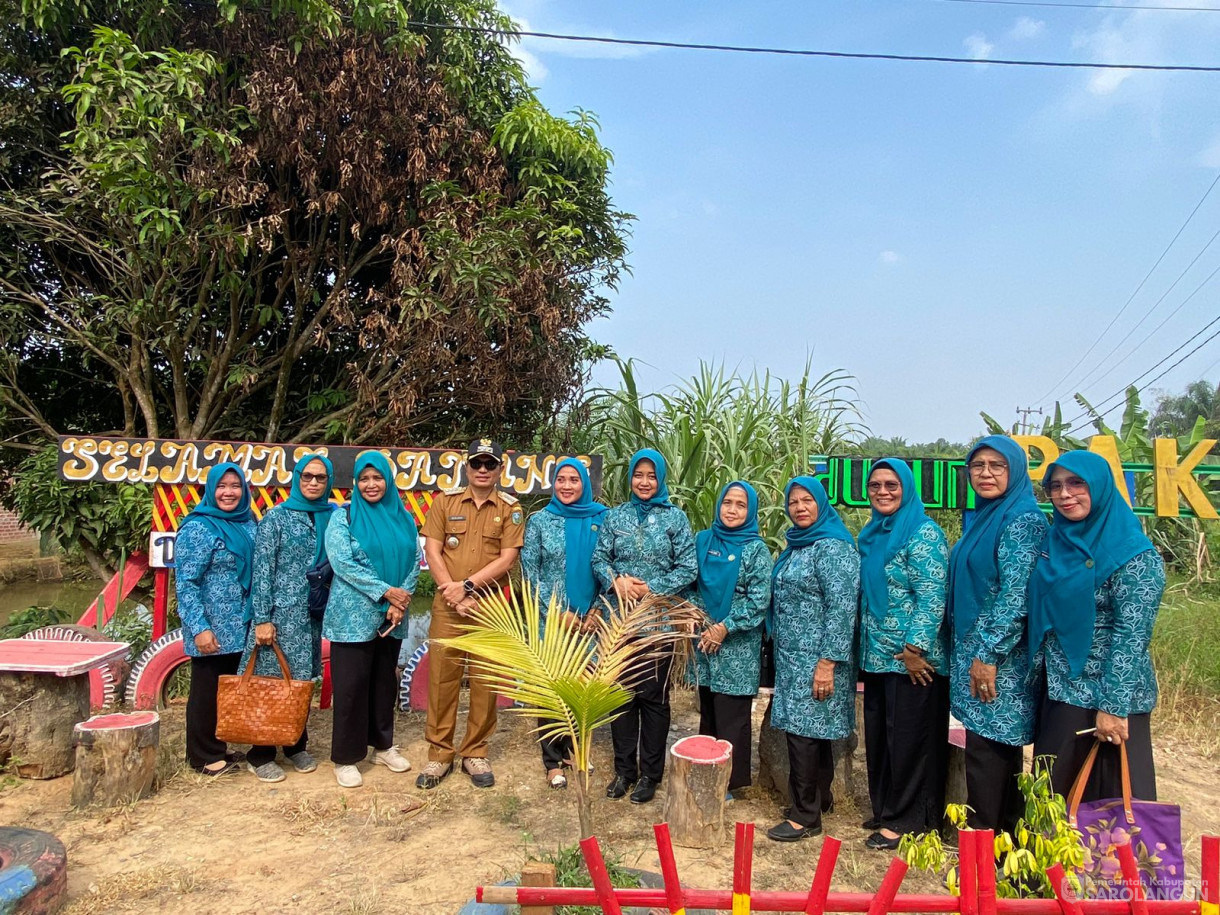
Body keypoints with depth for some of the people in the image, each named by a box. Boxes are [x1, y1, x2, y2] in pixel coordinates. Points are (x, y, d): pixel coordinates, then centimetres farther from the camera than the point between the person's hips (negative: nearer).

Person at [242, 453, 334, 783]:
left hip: (313, 614, 4)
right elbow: (262, 569, -8)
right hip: (280, 611, -4)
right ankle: (260, 755, 16)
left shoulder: (331, 516, 7)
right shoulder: (277, 517, -5)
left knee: (302, 679, 12)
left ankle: (297, 746, 27)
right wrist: (261, 619, -12)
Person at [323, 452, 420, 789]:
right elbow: (342, 563, -14)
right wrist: (386, 591, -17)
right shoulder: (343, 517, -3)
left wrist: (400, 603, -11)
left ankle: (383, 745, 29)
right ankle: (345, 758, 13)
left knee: (385, 682, 14)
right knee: (351, 686, 1)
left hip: (392, 617, 4)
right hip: (353, 616, -4)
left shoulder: (403, 518, 7)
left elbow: (413, 563, 4)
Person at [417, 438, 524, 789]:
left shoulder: (511, 509, 3)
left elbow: (507, 558, -6)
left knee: (485, 681, 5)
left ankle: (476, 753, 19)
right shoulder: (444, 501, 6)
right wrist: (453, 592, -9)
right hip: (447, 605, 1)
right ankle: (439, 753, 17)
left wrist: (468, 585, -14)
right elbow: (432, 551, 1)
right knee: (441, 678, 4)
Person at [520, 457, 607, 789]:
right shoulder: (539, 520, -1)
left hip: (588, 619, 2)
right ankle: (553, 760, 16)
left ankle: (572, 747, 29)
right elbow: (529, 571, -3)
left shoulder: (601, 518, 2)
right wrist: (558, 611, -9)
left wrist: (597, 610, -6)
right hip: (551, 618, -1)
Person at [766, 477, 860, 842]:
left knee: (804, 730, -4)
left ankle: (805, 816, 6)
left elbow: (842, 607, -20)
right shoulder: (795, 546, 13)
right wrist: (780, 654, 20)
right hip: (791, 657, 9)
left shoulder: (832, 547, -14)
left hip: (815, 660, -9)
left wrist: (828, 662, -22)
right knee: (812, 730, 17)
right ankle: (820, 797, 30)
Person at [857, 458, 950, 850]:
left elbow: (932, 597, -17)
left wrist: (914, 648, -20)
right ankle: (884, 809, 29)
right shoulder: (872, 535, 13)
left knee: (910, 739, 3)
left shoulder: (923, 534, -11)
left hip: (912, 659, -8)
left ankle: (906, 820, 16)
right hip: (877, 657, 8)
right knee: (878, 737, 14)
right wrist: (864, 647, 16)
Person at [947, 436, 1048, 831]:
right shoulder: (983, 518, 14)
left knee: (986, 750, -2)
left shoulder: (1023, 520, -13)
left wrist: (989, 654, -19)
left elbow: (1016, 593, -19)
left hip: (999, 659, -9)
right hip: (973, 653, 9)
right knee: (999, 751, 16)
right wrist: (967, 653, 18)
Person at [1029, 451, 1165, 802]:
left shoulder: (1133, 553, -14)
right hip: (1059, 690, 7)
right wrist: (1039, 673, 9)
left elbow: (1132, 635, -18)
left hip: (1104, 694, -7)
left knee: (1112, 797, 7)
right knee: (1052, 798, 17)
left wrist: (1114, 706, -20)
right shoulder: (1056, 541, 5)